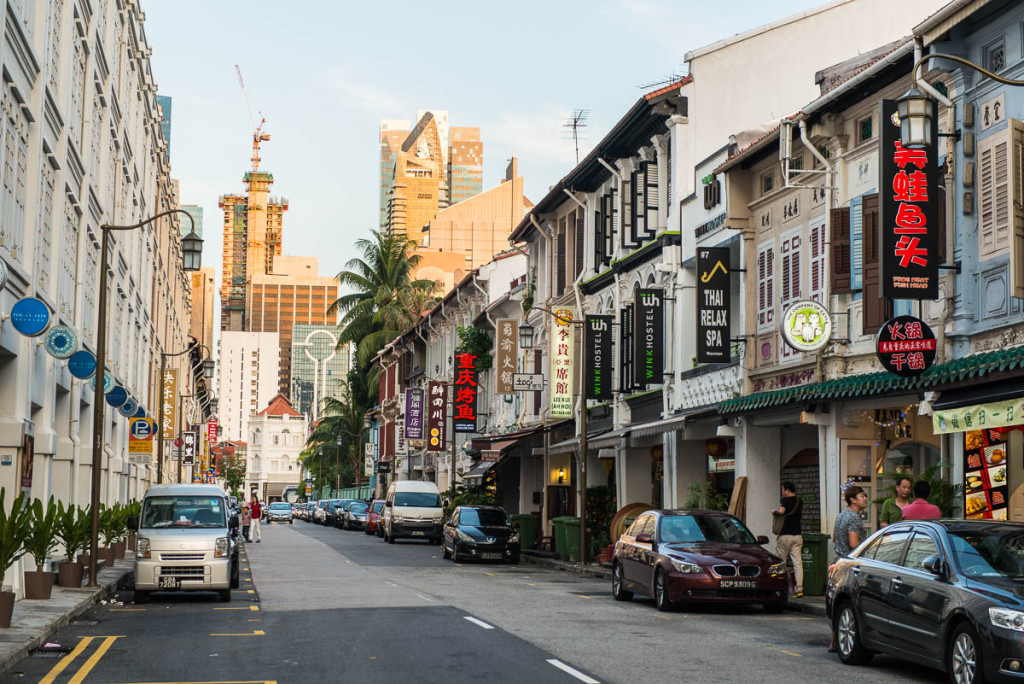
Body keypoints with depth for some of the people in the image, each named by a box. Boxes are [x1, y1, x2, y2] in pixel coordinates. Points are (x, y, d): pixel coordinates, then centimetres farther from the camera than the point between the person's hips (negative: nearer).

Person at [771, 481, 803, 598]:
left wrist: (774, 511, -8)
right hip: (797, 535, 5)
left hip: (785, 535, -5)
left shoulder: (785, 500, -9)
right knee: (798, 562, -2)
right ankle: (799, 588, -10)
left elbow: (781, 511, -27)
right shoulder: (799, 502, 13)